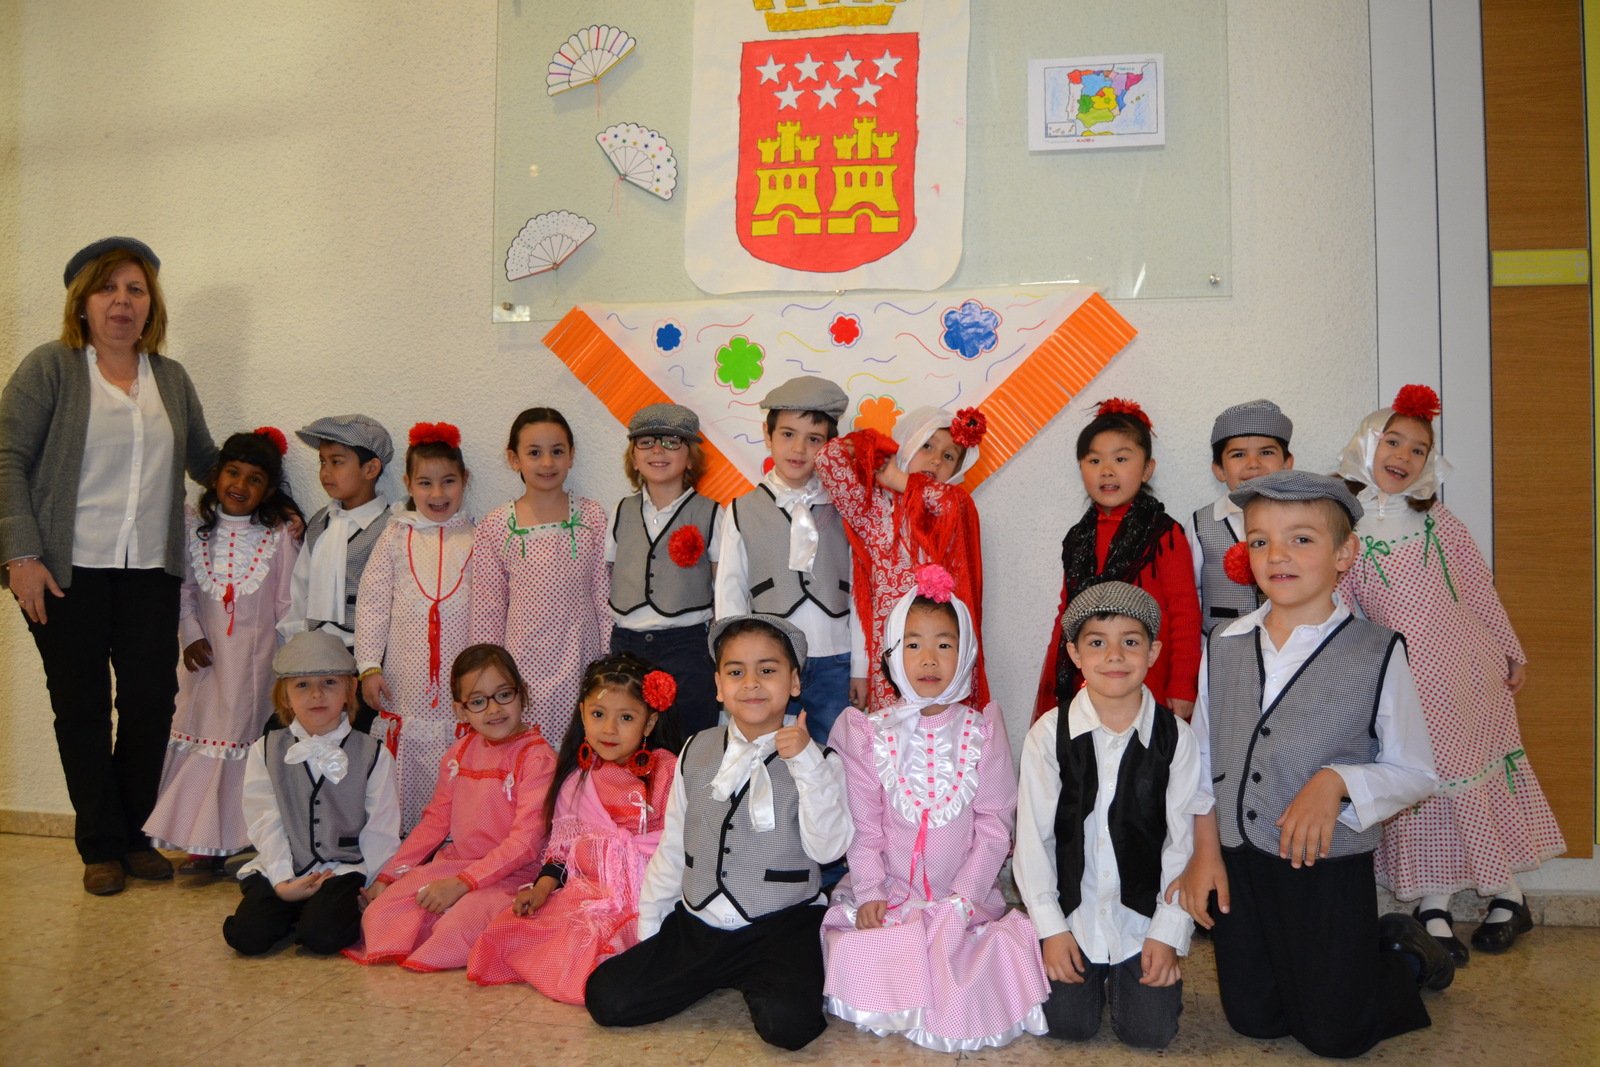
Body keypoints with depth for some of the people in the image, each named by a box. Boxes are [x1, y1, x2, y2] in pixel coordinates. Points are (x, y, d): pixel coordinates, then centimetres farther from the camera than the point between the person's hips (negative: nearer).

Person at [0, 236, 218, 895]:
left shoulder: (172, 378, 13)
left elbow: (205, 459, 20)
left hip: (151, 571, 3)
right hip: (68, 571, -3)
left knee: (152, 699, 1)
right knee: (82, 706, 4)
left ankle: (134, 834, 19)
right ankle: (101, 847, 17)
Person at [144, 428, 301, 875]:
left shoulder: (279, 536, -4)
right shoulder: (195, 528, 3)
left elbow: (288, 603, -3)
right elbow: (183, 590, 5)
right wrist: (191, 636, -6)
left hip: (257, 655, -2)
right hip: (207, 655, 3)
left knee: (248, 739, 0)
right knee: (204, 740, 5)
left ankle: (241, 838, 10)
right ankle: (207, 843, 15)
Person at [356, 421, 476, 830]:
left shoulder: (477, 539, 6)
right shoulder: (396, 536, 6)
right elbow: (371, 603, 5)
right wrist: (369, 666, -2)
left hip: (463, 680, 0)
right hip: (407, 683, 1)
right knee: (410, 762, 5)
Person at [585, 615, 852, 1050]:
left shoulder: (815, 760, -6)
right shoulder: (697, 751, 5)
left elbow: (827, 848, -17)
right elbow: (672, 846, 12)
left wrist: (806, 764, -24)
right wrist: (649, 927, 11)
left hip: (781, 926, -4)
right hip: (695, 924, 4)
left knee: (788, 1023, -28)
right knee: (606, 998, -7)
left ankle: (760, 981, 6)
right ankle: (719, 976, 14)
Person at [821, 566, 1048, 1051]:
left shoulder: (983, 730, 1)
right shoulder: (868, 733, 2)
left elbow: (993, 825, -2)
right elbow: (863, 824, -1)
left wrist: (962, 898, -10)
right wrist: (869, 893, -11)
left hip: (966, 898, 0)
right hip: (887, 898, 1)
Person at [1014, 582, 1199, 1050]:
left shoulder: (1175, 737, -6)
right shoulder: (1050, 734, -7)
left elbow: (1183, 840, -3)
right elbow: (1033, 836, -4)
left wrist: (1168, 932, -7)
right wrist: (1051, 927, -6)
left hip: (1143, 914, 0)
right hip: (1072, 911, 0)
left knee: (1149, 1031, -7)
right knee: (1067, 1023, -7)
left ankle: (1128, 972, 25)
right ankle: (1093, 973, 25)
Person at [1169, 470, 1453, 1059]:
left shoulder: (1377, 653, -12)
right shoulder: (1224, 646, 0)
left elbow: (1414, 772, -6)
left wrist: (1337, 781, -23)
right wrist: (1206, 851, 4)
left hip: (1330, 867, -4)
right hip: (1237, 863, 4)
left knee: (1334, 1035, 7)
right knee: (1252, 1019, 14)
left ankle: (1406, 956, 35)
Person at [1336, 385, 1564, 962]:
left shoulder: (1437, 519, 2)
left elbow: (1480, 588, 9)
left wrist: (1511, 652, 12)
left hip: (1465, 668, 2)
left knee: (1479, 776, 9)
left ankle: (1507, 897, 25)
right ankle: (1434, 913, 13)